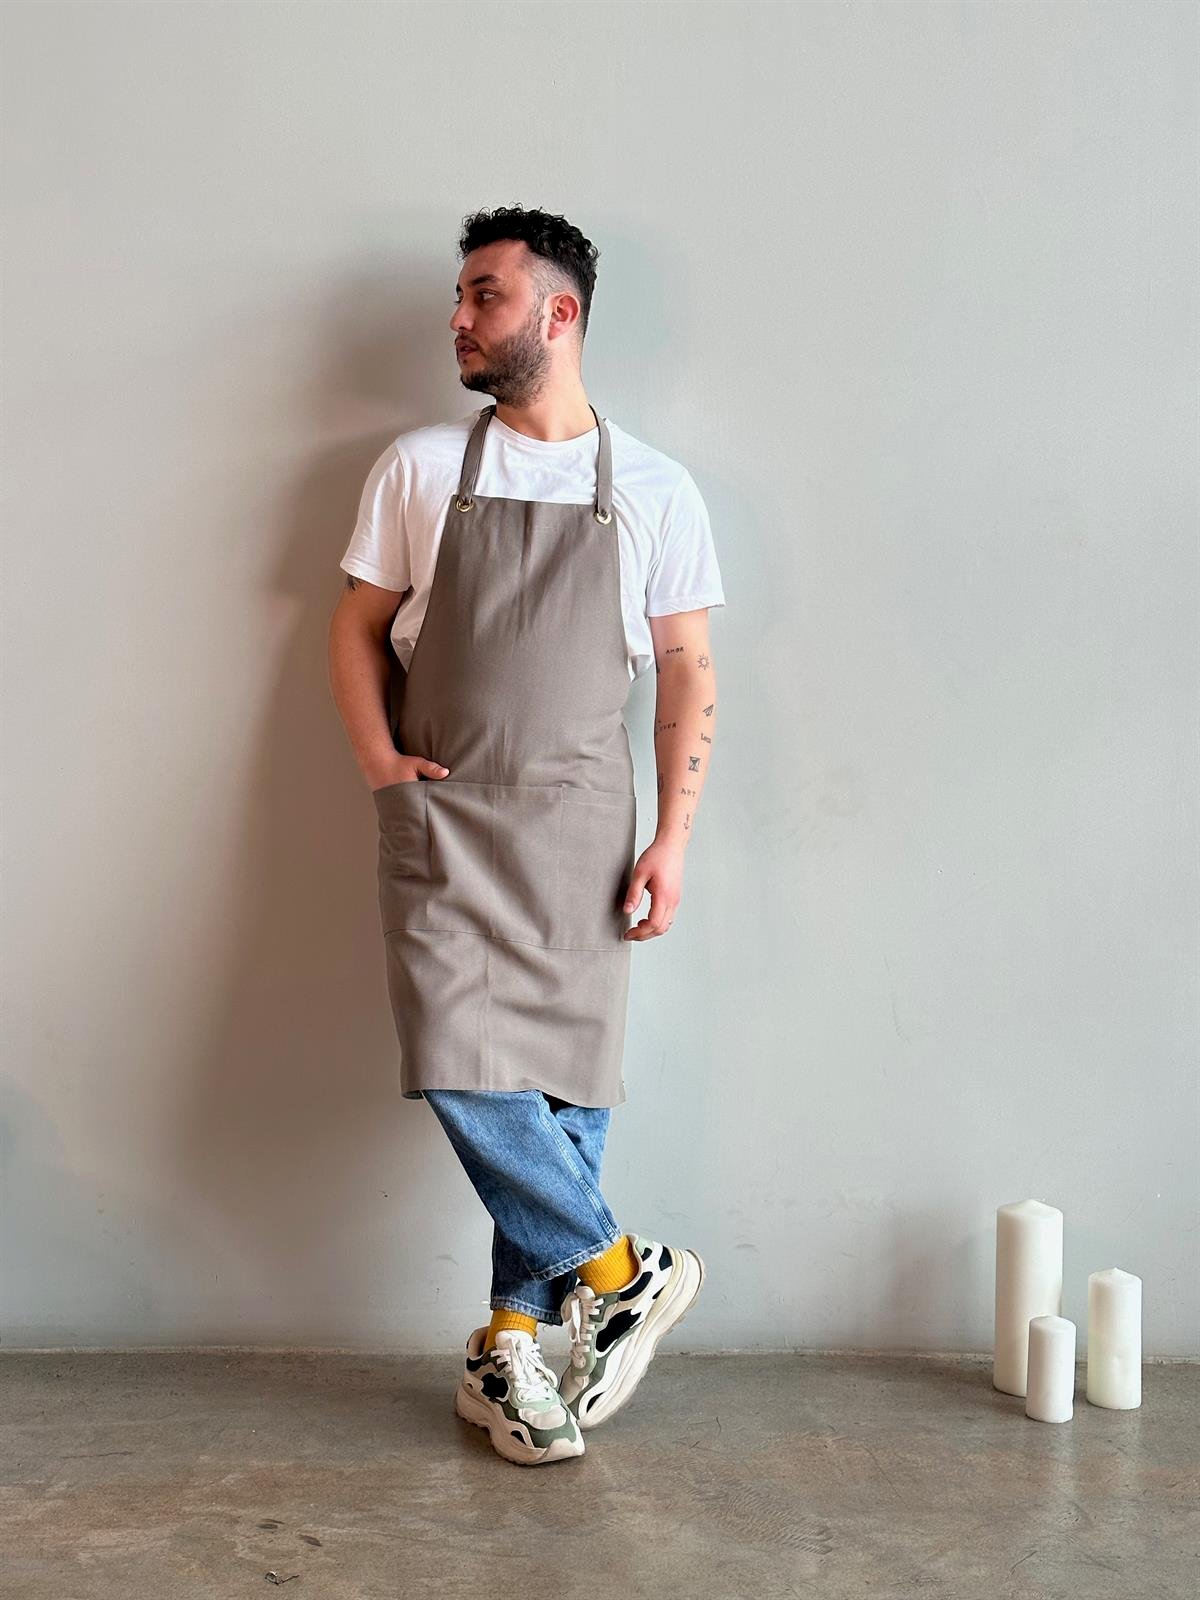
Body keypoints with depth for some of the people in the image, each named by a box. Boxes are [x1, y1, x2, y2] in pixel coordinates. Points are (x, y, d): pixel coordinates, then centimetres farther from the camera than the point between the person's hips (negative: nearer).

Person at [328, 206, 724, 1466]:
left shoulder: (655, 491, 6)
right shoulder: (419, 467, 8)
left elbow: (688, 674, 6)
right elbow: (357, 623, 13)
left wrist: (675, 834, -2)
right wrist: (377, 757, -2)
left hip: (580, 824, 0)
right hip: (442, 815, 1)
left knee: (566, 1082, 0)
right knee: (461, 1068, -12)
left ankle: (507, 1348, 18)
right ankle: (621, 1272, 9)